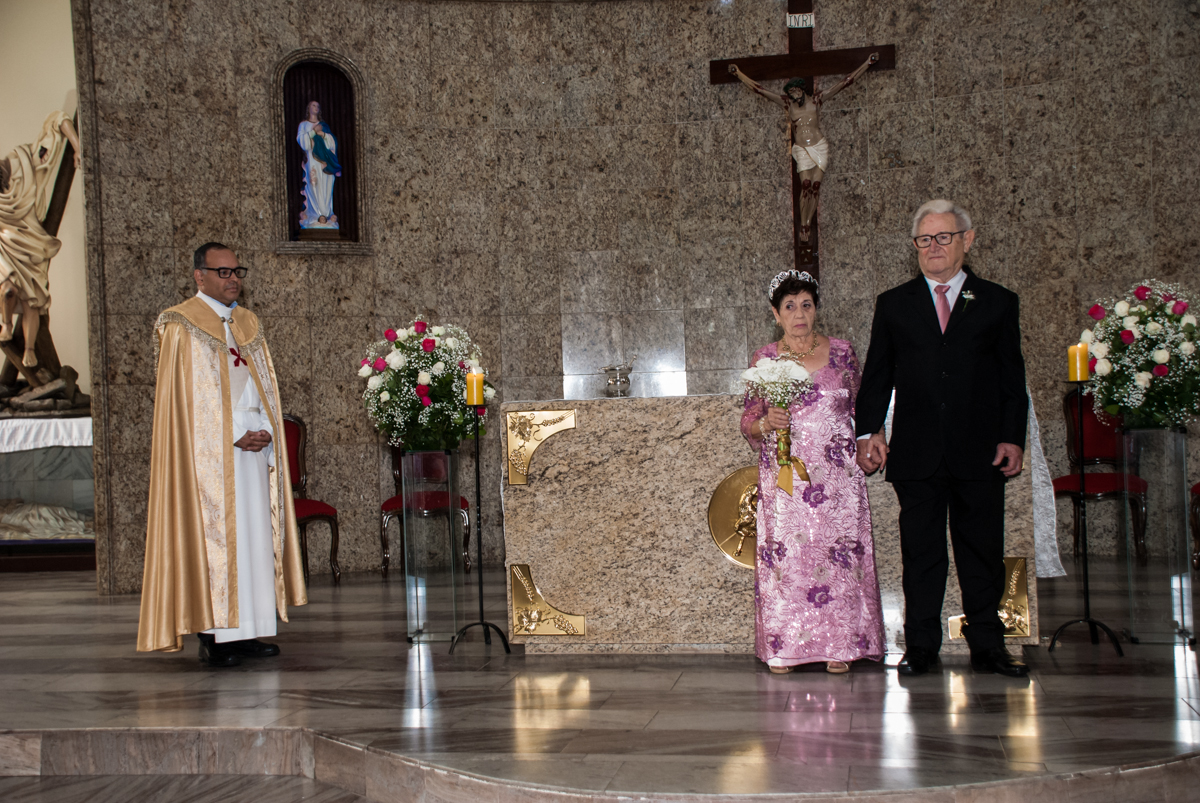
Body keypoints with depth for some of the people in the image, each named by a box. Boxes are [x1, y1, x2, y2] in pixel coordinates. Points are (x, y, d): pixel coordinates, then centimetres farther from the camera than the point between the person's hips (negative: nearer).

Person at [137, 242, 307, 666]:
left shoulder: (248, 324, 17)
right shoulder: (182, 326, -3)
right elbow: (189, 397, -10)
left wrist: (266, 432, -2)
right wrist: (235, 438, -14)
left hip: (253, 445, 6)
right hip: (209, 451, -6)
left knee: (255, 534, 4)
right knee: (213, 537, -6)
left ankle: (246, 631, 8)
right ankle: (212, 638, -3)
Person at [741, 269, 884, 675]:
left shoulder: (842, 352, 7)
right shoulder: (764, 359, 6)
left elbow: (859, 406, 15)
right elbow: (747, 423, 8)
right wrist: (766, 423, -12)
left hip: (837, 475, 1)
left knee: (838, 554, -4)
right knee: (783, 556, -5)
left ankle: (839, 646, 4)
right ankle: (783, 649, 2)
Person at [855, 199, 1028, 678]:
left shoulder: (998, 303, 8)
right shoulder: (894, 305, 10)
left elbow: (1013, 378, 7)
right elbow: (876, 376, 9)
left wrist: (1013, 437, -2)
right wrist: (868, 431, -1)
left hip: (980, 453, 0)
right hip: (917, 454, 0)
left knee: (983, 552, 6)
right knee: (921, 552, 5)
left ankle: (987, 646, 17)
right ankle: (921, 647, 13)